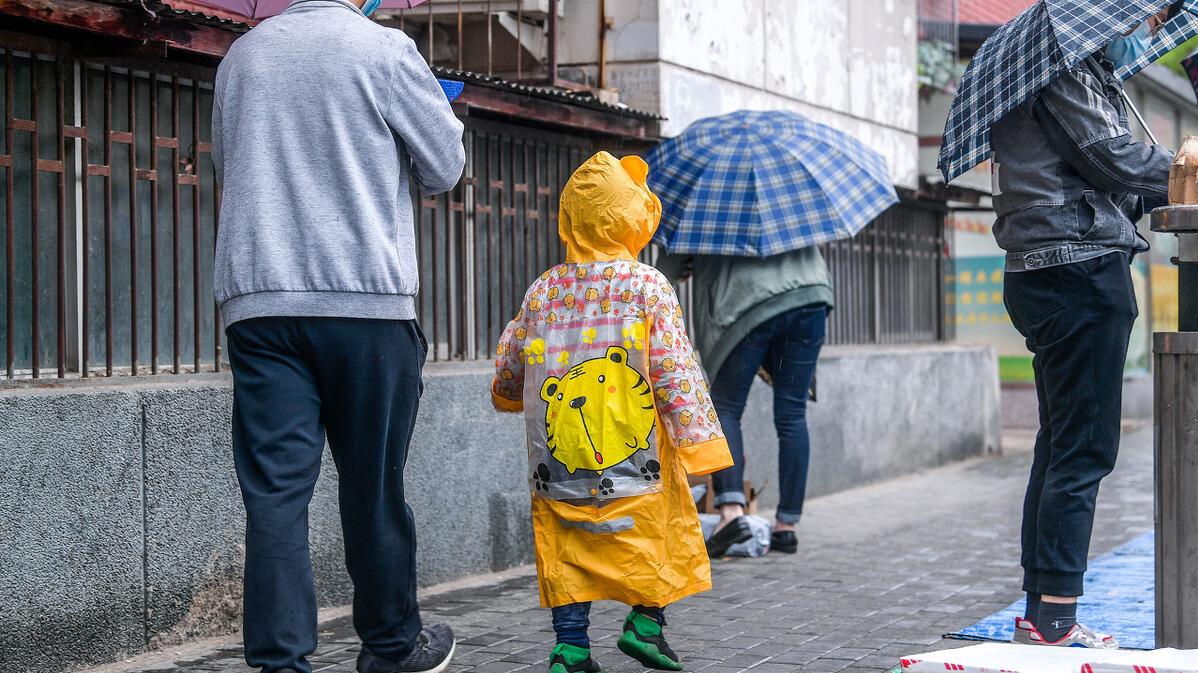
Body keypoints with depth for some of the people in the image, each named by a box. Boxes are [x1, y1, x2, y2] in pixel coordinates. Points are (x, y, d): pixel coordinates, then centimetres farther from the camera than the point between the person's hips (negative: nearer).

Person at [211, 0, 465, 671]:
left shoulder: (241, 56, 10)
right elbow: (445, 168, 5)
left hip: (257, 300, 3)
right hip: (366, 297, -3)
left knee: (275, 489, 0)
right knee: (374, 485, 8)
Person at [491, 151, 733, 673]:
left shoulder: (543, 290, 5)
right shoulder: (647, 287, -5)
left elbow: (506, 372, 13)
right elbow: (674, 371, -10)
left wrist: (508, 395, 35)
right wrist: (697, 436, -5)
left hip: (558, 470, 3)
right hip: (635, 469, -3)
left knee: (568, 552, 8)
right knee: (660, 534, 14)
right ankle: (647, 620, 7)